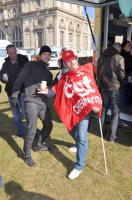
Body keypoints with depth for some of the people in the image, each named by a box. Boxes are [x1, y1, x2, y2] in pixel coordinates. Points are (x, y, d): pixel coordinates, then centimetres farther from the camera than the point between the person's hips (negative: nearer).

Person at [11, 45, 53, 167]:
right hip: (31, 102, -7)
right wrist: (15, 95, -6)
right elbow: (20, 79, -3)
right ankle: (27, 155, 12)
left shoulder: (48, 73, 17)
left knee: (48, 125, 15)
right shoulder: (32, 65, 0)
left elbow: (51, 87, 16)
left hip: (43, 103, 7)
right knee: (32, 130, -9)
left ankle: (39, 145, 39)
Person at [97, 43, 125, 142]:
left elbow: (98, 72, 10)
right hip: (114, 87, -4)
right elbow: (121, 74, -8)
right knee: (115, 112, 7)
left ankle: (102, 132, 28)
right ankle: (112, 136, 8)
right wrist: (119, 80, 12)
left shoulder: (102, 57, 7)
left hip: (103, 87, 5)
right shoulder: (119, 58, -7)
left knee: (103, 110, 18)